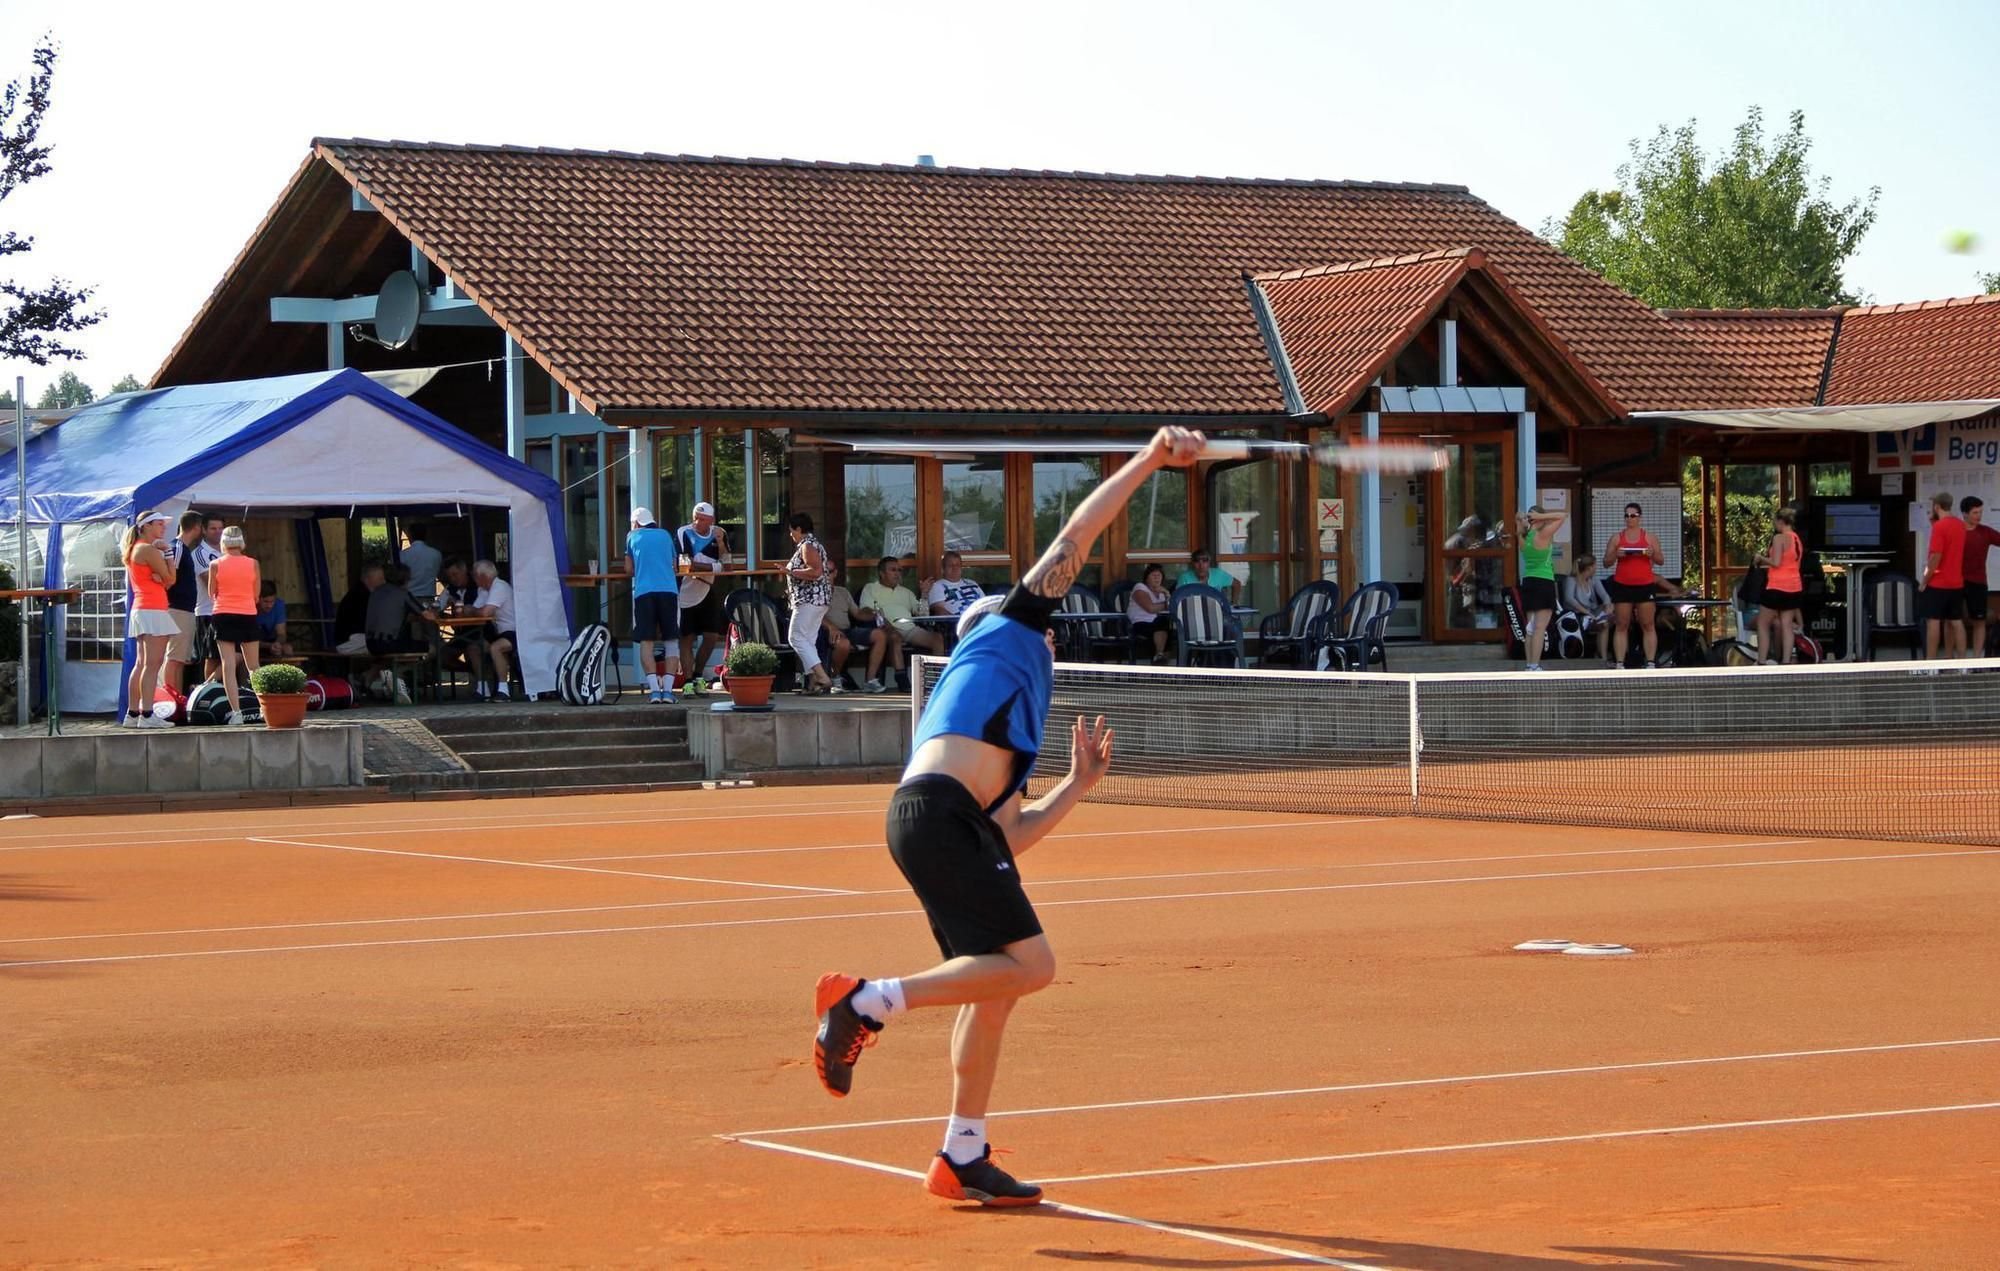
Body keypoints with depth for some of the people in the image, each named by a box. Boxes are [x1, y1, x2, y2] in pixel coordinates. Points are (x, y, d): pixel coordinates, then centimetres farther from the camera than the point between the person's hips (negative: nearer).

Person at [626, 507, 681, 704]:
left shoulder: (633, 536, 15)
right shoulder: (665, 535, 20)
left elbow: (629, 569, 20)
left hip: (643, 592, -1)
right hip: (669, 590, 1)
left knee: (646, 641, 0)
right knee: (671, 641, 6)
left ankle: (654, 688, -12)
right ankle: (668, 688, -5)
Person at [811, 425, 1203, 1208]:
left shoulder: (1008, 737, 35)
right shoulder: (1007, 628, 18)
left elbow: (1010, 838, 28)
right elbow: (1076, 535, 14)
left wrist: (1079, 782, 30)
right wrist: (1151, 460, 16)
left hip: (953, 827, 9)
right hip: (935, 813, -9)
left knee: (995, 981, 13)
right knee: (1029, 965, -13)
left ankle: (963, 1158, 20)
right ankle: (866, 1001, -11)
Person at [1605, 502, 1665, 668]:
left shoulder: (1649, 537, 8)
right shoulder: (1617, 538, 9)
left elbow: (1661, 561, 8)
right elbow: (1606, 562, 8)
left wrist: (1653, 554, -13)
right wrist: (1615, 554, -12)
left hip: (1645, 585, 0)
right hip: (1622, 586, 1)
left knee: (1648, 625, -2)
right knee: (1621, 626, -2)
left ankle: (1650, 663, -2)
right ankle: (1619, 664, -3)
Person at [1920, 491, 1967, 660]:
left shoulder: (1939, 526, -15)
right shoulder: (1960, 525, 8)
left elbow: (1936, 557, -20)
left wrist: (1924, 581, -12)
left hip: (1938, 583, -7)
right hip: (1956, 583, 7)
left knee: (1933, 621, -4)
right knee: (1955, 622, 8)